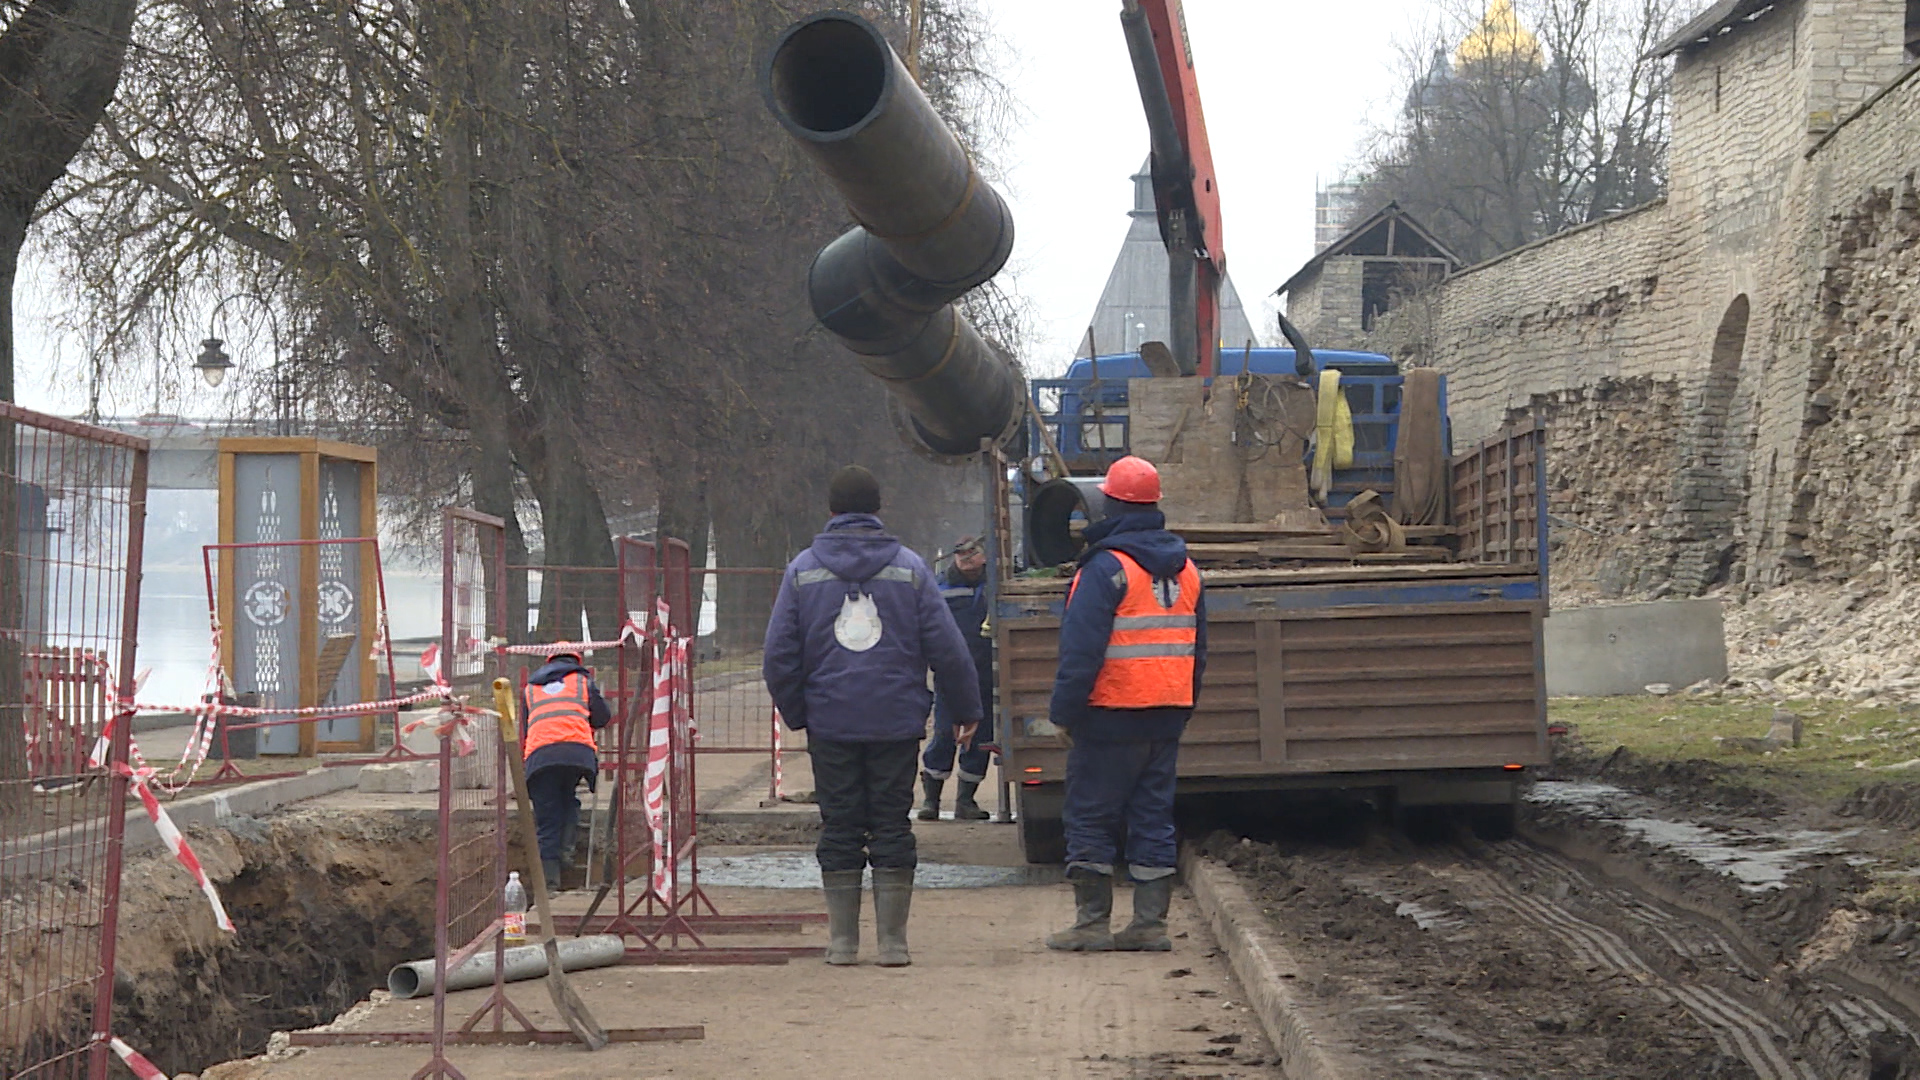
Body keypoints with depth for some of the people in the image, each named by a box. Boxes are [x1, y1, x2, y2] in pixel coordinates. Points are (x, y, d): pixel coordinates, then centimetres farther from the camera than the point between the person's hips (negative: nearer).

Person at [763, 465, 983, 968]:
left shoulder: (802, 570, 2)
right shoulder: (910, 568, 0)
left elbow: (779, 657, 2)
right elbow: (947, 648, 0)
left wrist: (796, 714, 14)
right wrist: (966, 710, 11)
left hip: (830, 723, 1)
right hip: (897, 720, -1)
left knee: (839, 829, 6)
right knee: (892, 827, 4)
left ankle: (842, 941, 8)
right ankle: (893, 941, 3)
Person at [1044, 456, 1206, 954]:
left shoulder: (1106, 568, -13)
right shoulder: (1184, 569, 11)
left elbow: (1081, 649, -16)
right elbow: (1198, 649, 16)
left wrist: (1064, 710, -10)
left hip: (1112, 712, -7)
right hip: (1168, 714, 7)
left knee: (1090, 817, 2)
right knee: (1154, 816, 9)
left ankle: (1092, 922, 2)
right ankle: (1151, 923, 8)